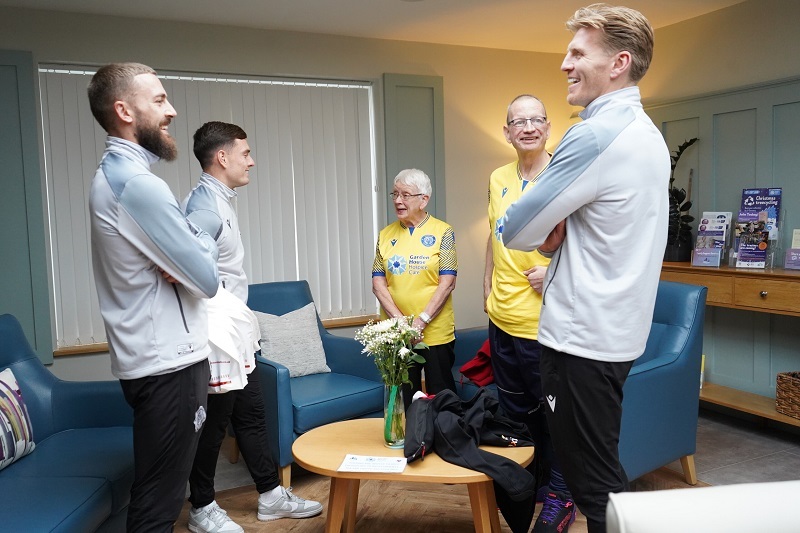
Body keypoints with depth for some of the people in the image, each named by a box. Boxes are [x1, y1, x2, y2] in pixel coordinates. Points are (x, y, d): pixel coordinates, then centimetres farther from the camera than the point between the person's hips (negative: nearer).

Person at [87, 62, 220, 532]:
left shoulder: (115, 174, 13)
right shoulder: (138, 183, -20)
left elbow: (173, 253, 15)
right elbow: (207, 279, -19)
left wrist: (191, 249, -8)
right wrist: (204, 241, 2)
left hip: (157, 357, 10)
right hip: (168, 362, -10)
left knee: (159, 490, 20)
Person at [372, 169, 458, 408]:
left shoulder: (442, 232, -3)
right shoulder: (386, 235, 7)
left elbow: (447, 282, -10)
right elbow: (378, 282, 2)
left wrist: (421, 320, -16)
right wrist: (399, 320, -10)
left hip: (436, 332, -3)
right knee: (402, 397, 14)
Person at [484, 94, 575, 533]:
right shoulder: (498, 179, 9)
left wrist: (556, 271, -23)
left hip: (542, 320, -6)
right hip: (502, 317, 7)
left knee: (552, 413, 8)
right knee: (514, 410, 20)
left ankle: (560, 496, 28)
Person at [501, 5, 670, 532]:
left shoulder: (596, 135, -19)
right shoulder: (648, 134, 12)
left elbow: (516, 231, -16)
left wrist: (545, 234, 4)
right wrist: (557, 236, 4)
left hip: (583, 335, -10)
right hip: (617, 328, 10)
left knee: (594, 480, 3)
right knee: (601, 468, 21)